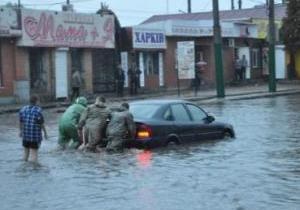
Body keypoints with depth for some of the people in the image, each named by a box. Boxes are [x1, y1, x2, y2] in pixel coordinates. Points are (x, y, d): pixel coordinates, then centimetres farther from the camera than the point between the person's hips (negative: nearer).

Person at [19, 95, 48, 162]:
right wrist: (45, 133, 1)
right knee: (34, 153, 1)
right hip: (35, 136, -5)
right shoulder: (38, 110, -15)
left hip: (25, 135, 5)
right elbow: (42, 124, -11)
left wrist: (21, 131, 22)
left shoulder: (23, 109, 0)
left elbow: (21, 122, 8)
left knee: (26, 152, 18)